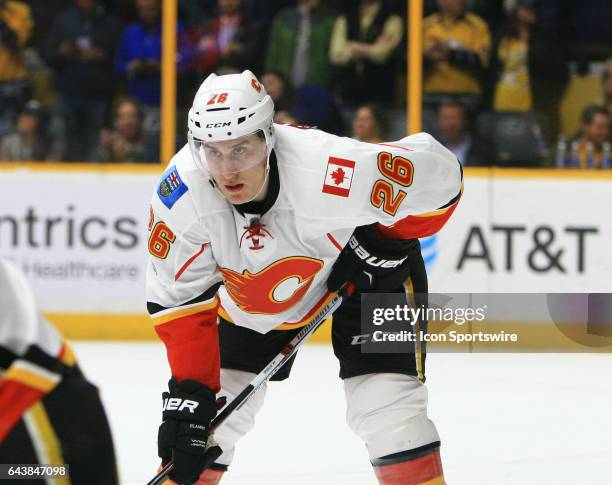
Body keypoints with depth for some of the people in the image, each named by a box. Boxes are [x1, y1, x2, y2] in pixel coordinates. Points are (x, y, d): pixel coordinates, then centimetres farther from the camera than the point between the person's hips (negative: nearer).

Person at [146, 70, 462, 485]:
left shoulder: (328, 170, -41)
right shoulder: (179, 196, -31)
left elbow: (440, 171, -26)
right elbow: (178, 298, -18)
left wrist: (386, 242, -18)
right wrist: (188, 393, -22)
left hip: (366, 270, -3)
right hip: (252, 291, 3)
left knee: (390, 406, -14)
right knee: (206, 417, 1)